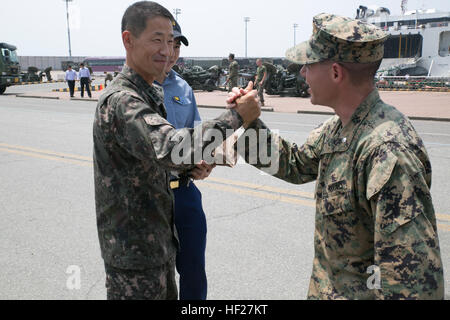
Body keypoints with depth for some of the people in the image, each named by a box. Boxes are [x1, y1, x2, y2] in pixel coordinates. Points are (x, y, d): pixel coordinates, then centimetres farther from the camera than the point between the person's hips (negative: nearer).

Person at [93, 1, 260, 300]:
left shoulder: (153, 94, 9)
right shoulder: (120, 101, -24)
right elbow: (169, 147, -39)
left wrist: (188, 167, -3)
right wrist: (236, 118, -36)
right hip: (134, 251, -9)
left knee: (168, 294, 22)